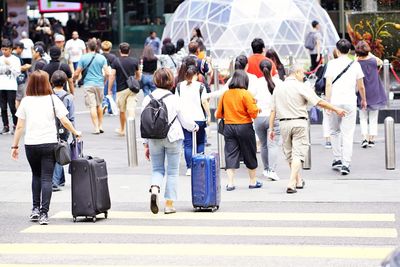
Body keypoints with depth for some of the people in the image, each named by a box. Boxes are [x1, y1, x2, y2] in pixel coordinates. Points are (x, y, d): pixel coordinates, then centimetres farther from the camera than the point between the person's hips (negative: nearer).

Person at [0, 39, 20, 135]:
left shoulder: (15, 59, -2)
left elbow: (17, 73, -9)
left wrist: (9, 65, -15)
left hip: (11, 87, -4)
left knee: (12, 107, -5)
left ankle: (15, 125, 3)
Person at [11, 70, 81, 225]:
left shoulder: (26, 101, 3)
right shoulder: (52, 99, -1)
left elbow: (20, 126, 2)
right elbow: (65, 122, -3)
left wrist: (15, 146, 9)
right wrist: (76, 133, 14)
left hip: (31, 145, 2)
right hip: (49, 143, -2)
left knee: (36, 175, 20)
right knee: (46, 178, 1)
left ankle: (35, 209, 14)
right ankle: (44, 213, -7)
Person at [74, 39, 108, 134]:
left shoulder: (83, 58, -3)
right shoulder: (102, 58, 1)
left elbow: (77, 74, -3)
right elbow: (107, 73, -2)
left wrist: (73, 79, 18)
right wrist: (104, 80, 17)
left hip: (88, 84, -2)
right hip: (99, 84, 3)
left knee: (92, 106, -4)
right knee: (99, 105, 18)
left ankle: (96, 128, -10)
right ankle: (100, 126, 20)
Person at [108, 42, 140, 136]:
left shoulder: (116, 61, -6)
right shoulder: (135, 61, 3)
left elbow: (112, 76, -11)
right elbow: (138, 75, 15)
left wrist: (109, 89, -6)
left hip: (121, 89, -1)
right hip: (132, 89, 1)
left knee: (122, 111, 14)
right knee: (131, 110, -5)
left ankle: (122, 130, 29)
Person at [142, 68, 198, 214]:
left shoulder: (147, 99, -2)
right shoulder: (174, 99, -10)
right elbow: (185, 120, -3)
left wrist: (146, 144, 11)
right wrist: (194, 127, 19)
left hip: (154, 140, 2)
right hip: (172, 139, -2)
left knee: (157, 169, 15)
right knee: (172, 172, 8)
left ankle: (155, 189, -15)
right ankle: (169, 204, 9)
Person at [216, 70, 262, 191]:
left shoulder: (225, 94, 1)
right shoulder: (245, 94, -12)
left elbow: (219, 114, 7)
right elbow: (253, 112, -15)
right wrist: (256, 107, 6)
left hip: (228, 127, 3)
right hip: (245, 127, -3)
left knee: (230, 154, 5)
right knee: (249, 155, 10)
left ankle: (230, 183, -3)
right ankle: (253, 182, 20)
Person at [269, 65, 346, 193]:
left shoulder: (278, 88, 10)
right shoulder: (301, 87, -5)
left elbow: (273, 111, 9)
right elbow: (319, 102, -10)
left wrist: (271, 128, 13)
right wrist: (336, 110, -2)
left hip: (284, 123, 5)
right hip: (299, 123, -5)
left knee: (289, 154, 16)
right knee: (298, 154, -4)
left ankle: (298, 181, 28)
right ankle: (291, 184, -15)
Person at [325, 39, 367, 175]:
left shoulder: (332, 63, 1)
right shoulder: (355, 65, 5)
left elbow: (328, 84, -7)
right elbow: (361, 86, 10)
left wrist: (327, 102, -6)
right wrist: (364, 100, 25)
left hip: (335, 101, 0)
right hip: (350, 102, 0)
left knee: (334, 131, 18)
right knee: (348, 134, 0)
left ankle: (337, 160, 16)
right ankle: (346, 164, -6)